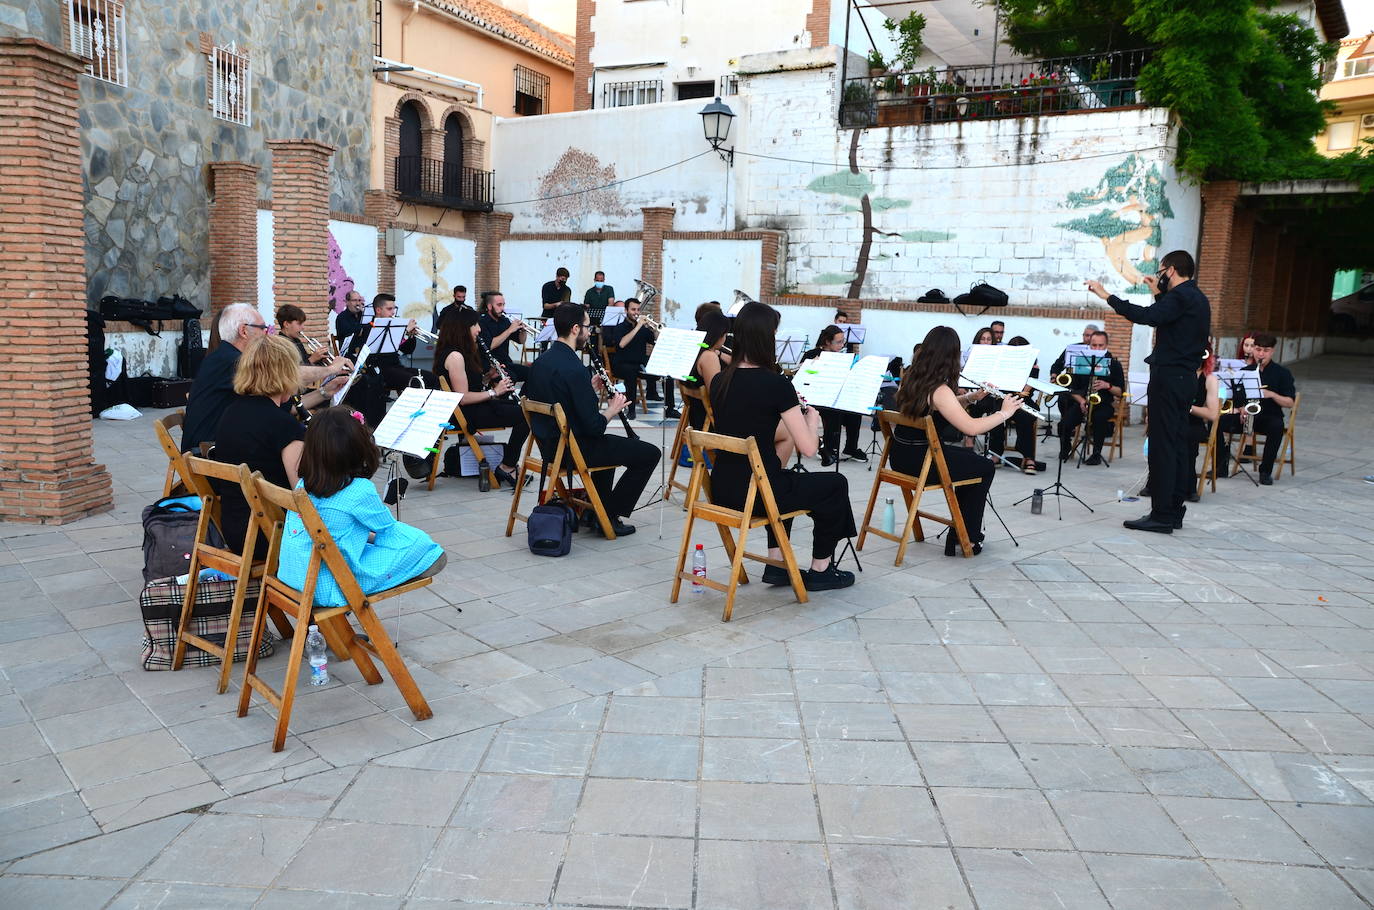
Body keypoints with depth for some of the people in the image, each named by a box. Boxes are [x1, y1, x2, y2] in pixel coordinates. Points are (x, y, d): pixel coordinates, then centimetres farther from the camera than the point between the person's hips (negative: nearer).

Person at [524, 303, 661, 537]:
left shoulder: (541, 361, 4)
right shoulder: (573, 368, -24)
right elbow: (594, 426, -23)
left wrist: (591, 389, 9)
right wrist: (613, 409, -4)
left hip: (548, 444, 10)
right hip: (573, 449, -10)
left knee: (608, 441, 36)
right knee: (649, 453, 1)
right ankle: (609, 516, 7)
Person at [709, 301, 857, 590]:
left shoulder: (719, 381, 3)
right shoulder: (776, 384, -17)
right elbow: (809, 448, -13)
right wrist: (811, 418, 6)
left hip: (722, 489, 7)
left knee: (783, 480, 36)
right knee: (835, 484, 18)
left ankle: (776, 564, 33)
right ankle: (820, 570, 28)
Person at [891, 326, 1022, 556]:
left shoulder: (910, 377, 3)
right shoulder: (939, 390, -22)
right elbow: (971, 427, -26)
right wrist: (1004, 413, -12)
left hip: (901, 455, 8)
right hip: (920, 462, -8)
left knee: (971, 458, 29)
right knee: (986, 468, 15)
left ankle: (963, 530, 35)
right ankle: (964, 538, 19)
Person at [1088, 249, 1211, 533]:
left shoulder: (1181, 296, -13)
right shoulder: (1197, 298, 17)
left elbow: (1146, 316, -27)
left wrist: (1107, 296, -24)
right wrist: (1159, 294, 25)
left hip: (1169, 376, -10)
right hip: (1185, 376, 10)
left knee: (1162, 446, -8)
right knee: (1177, 444, 12)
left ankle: (1162, 515, -8)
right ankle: (1174, 511, 17)